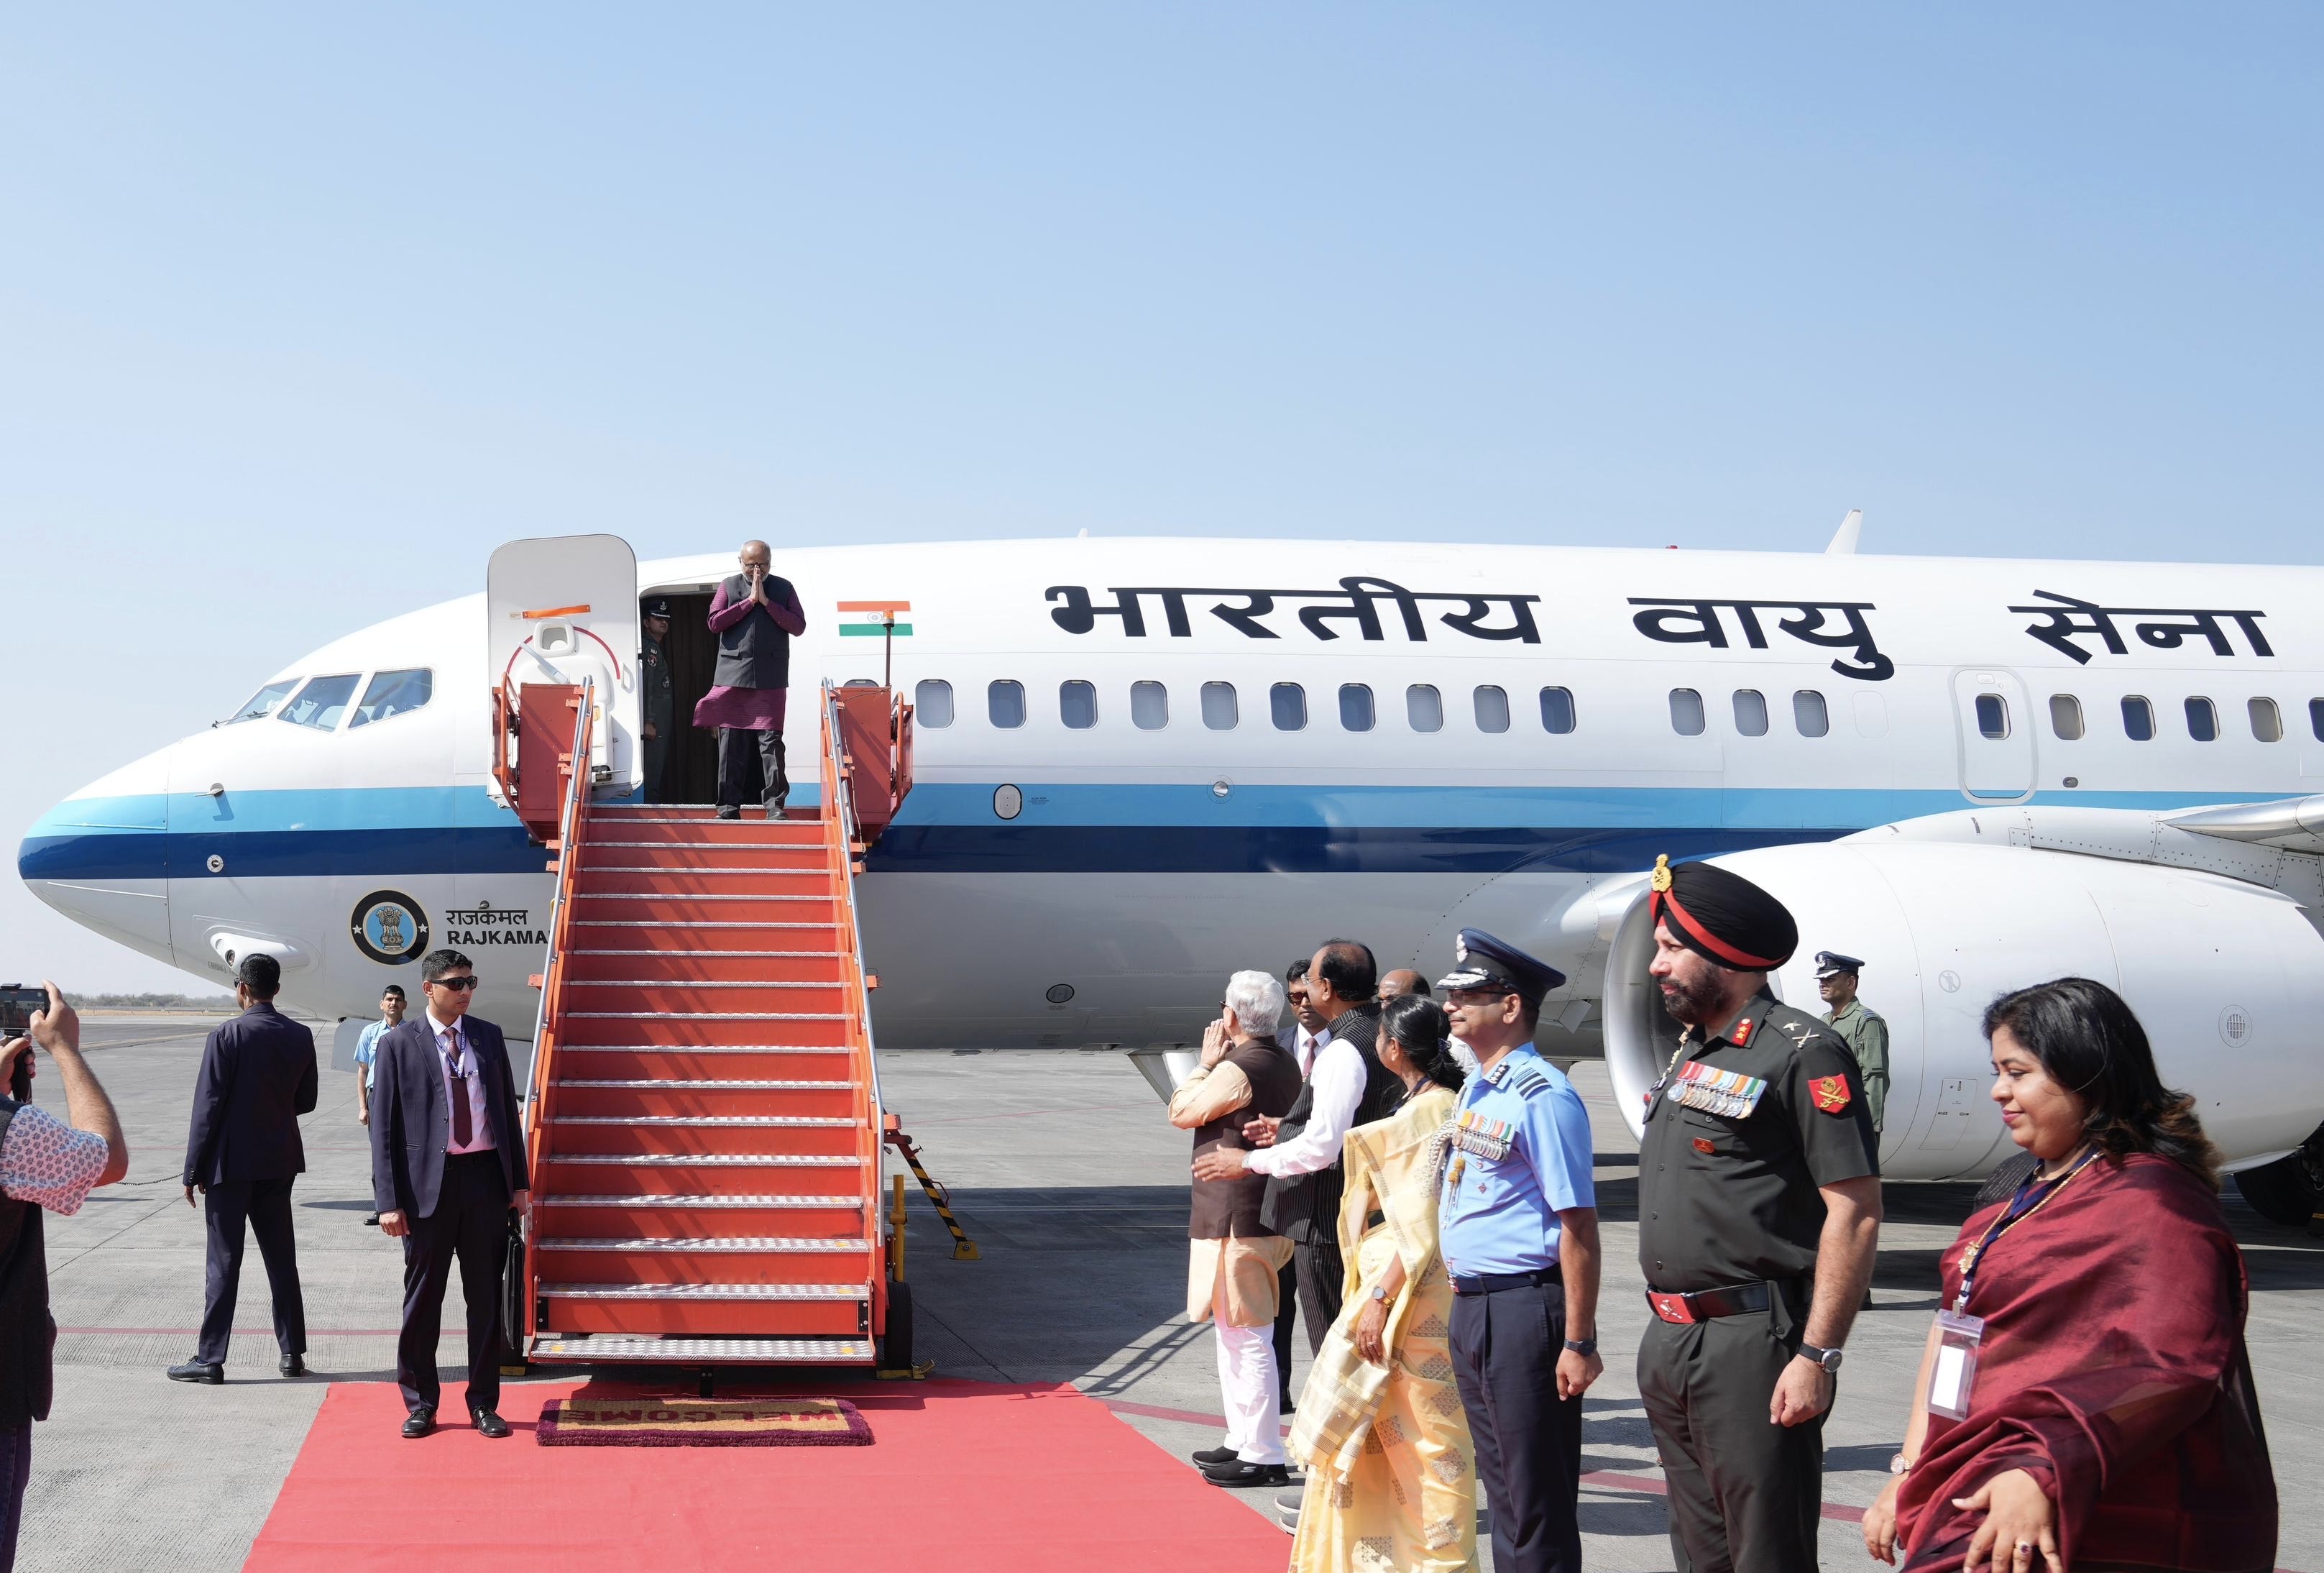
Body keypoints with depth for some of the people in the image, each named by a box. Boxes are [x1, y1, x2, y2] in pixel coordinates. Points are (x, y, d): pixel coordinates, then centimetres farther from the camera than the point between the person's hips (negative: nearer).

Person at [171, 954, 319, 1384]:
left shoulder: (227, 1036, -14)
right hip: (280, 1162, 5)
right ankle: (292, 1352, 15)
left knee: (224, 1262, 0)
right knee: (282, 1259, 12)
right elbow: (307, 1100, 9)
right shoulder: (300, 1036, 1)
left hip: (230, 1163, -5)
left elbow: (208, 1106, -13)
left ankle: (210, 1359, 5)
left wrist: (194, 1170, -8)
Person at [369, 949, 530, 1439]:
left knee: (486, 1297, 7)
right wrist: (388, 1201, -9)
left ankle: (484, 1403, 16)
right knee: (423, 1298, 6)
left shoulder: (488, 1037, 9)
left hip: (486, 1178, 3)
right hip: (429, 1183, -3)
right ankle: (420, 1403, 18)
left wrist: (519, 1182, 7)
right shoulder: (398, 1044, -2)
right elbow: (384, 1128, -3)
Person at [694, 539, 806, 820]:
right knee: (731, 741, 1)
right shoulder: (728, 586, 10)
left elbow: (798, 626, 1)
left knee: (770, 741, -5)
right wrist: (749, 601, -6)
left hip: (770, 679, -1)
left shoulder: (783, 588, 11)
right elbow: (715, 623, -2)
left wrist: (766, 601, -6)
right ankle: (729, 806, 5)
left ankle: (774, 805, -2)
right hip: (733, 676, 1)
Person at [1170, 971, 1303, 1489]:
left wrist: (1206, 1062, 1)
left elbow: (1181, 1111, -9)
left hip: (1234, 1222, -10)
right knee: (1233, 1333, 20)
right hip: (1267, 1217, 10)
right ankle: (1243, 1441, 29)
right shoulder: (1285, 1065, 11)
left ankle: (1263, 1457, -2)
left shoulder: (1236, 1069, -19)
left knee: (1246, 1339, -5)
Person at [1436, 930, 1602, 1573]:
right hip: (1469, 1305, 9)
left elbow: (1578, 1225, -19)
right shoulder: (1475, 1089, 12)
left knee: (1538, 1494, 0)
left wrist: (1580, 1343, -20)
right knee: (1500, 1480, 18)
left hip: (1524, 1305, -9)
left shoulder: (1543, 1096, -16)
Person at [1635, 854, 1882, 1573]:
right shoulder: (1688, 1053, 15)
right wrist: (1665, 1340, 18)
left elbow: (1855, 1214, -16)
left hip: (1751, 1346, -9)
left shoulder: (1802, 1053, -11)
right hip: (1669, 1345, 9)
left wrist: (1817, 1357, -21)